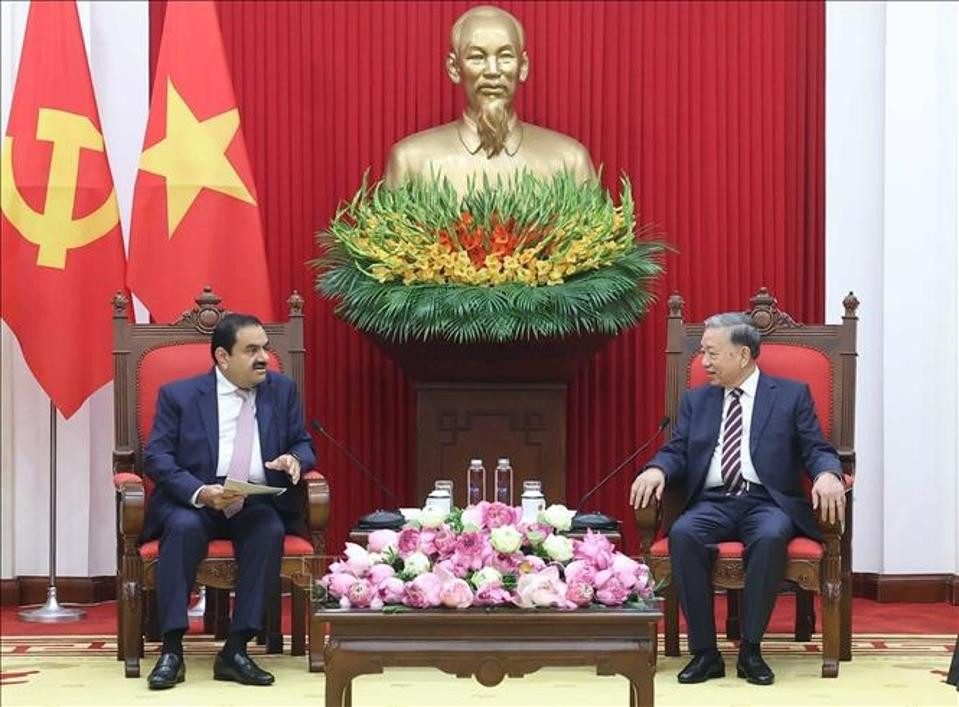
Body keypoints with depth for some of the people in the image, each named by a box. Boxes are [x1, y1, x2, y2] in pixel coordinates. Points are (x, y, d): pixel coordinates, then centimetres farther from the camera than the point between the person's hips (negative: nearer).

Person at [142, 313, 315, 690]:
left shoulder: (283, 390, 12)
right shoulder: (179, 394, 3)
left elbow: (304, 444, 17)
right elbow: (156, 457, -5)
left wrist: (294, 459, -10)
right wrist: (200, 493, -23)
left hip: (257, 503, 2)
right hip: (192, 501, -2)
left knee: (270, 530, -32)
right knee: (184, 527, -36)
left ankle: (235, 650, -29)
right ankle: (171, 650, -31)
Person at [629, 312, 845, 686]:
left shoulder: (792, 395, 11)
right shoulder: (696, 400, 20)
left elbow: (817, 450, 4)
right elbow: (676, 451, 11)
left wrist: (827, 474, -20)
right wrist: (656, 469, -13)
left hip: (767, 502, -2)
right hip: (713, 502, 2)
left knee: (770, 537, -37)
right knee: (682, 534, -31)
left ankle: (750, 651, -24)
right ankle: (704, 652, -24)